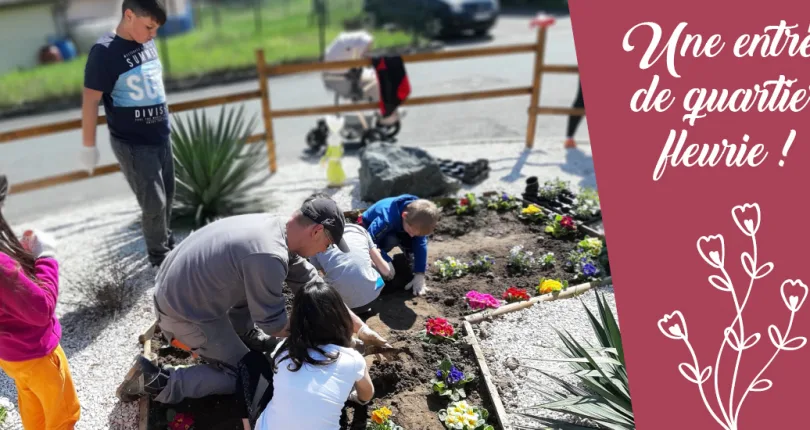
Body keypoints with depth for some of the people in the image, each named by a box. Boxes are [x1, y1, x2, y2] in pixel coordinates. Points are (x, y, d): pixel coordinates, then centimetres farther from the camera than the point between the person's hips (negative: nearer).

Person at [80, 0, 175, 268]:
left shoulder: (148, 43, 4)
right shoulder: (105, 52, -15)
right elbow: (90, 100, -12)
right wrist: (89, 146, -10)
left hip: (160, 137, 6)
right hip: (131, 144, -6)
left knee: (167, 197, 14)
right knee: (154, 203, -2)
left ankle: (168, 243, 34)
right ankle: (160, 256, 17)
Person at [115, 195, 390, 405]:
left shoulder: (277, 227, -3)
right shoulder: (269, 256, -32)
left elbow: (314, 287, 5)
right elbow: (274, 324, -17)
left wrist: (360, 327, 7)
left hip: (177, 288, 9)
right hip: (185, 313, -9)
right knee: (242, 376, 5)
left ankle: (249, 336, 26)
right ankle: (153, 380, 4)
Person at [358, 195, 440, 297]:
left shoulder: (417, 222, -28)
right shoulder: (387, 219, -44)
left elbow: (421, 245, -26)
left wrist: (419, 275, -32)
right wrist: (386, 261, -45)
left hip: (397, 229, 4)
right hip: (370, 227, -4)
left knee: (417, 241, -23)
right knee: (391, 240, -37)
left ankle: (410, 258, 9)